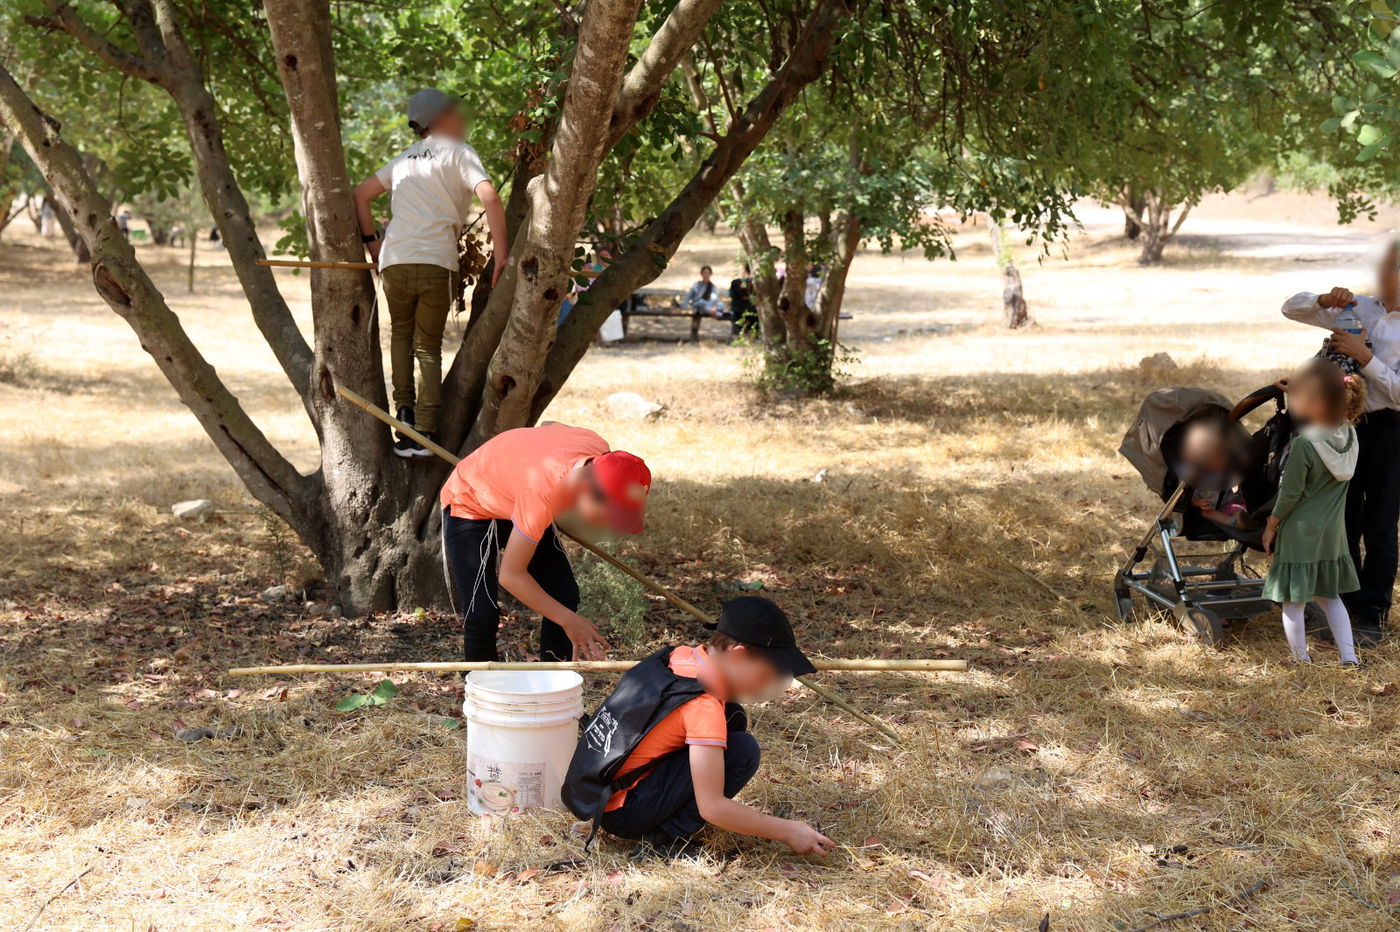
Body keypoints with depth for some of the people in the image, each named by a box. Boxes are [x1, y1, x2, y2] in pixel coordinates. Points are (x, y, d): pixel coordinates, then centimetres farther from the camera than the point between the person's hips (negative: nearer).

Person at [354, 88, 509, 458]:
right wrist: (501, 253, -11)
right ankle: (423, 432, -1)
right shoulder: (458, 153, 5)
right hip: (437, 262, -3)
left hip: (393, 261, 4)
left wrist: (371, 240, 24)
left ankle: (404, 409, 7)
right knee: (428, 345, 6)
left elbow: (360, 195, 25)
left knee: (401, 334, 23)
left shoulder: (404, 159, 22)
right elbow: (489, 196, -11)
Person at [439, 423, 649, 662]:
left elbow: (550, 425, 2)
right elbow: (510, 576, -35)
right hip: (469, 505, -7)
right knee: (481, 614, -19)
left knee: (565, 597, -5)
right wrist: (568, 620, -31)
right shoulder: (543, 492, -44)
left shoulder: (601, 452, -23)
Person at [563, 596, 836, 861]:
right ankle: (665, 840, -8)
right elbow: (712, 808, -24)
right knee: (742, 751, -18)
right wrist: (786, 831, -16)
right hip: (619, 812, -9)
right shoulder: (704, 706, -24)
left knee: (731, 716, 7)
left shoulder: (679, 656, -1)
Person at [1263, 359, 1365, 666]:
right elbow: (1324, 417, 21)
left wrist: (1271, 526, -4)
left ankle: (1301, 661, 15)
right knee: (1329, 596, 21)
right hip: (1333, 534, 7)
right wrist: (1298, 392, 18)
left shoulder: (1303, 445, -22)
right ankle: (1349, 655, 19)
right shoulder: (1350, 436, -4)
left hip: (1299, 534, -7)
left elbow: (1289, 495, -16)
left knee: (1293, 601, 7)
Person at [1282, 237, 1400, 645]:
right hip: (1347, 424, 5)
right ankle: (1347, 605, 27)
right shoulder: (1360, 309, 3)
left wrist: (1365, 357, -24)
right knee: (1343, 523, 12)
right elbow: (1291, 308, 6)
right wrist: (1325, 300, -13)